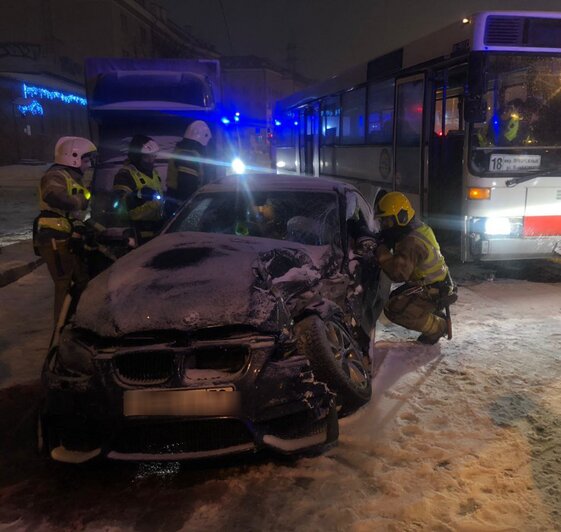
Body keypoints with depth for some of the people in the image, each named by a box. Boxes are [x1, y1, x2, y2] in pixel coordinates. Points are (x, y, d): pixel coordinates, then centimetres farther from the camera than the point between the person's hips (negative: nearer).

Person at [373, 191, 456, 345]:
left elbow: (398, 273, -39)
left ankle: (438, 327, -3)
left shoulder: (412, 242, -30)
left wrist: (381, 251, -33)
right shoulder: (418, 228, 1)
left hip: (433, 292, -10)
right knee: (395, 297, 22)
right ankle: (434, 315, 23)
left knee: (394, 309, -18)